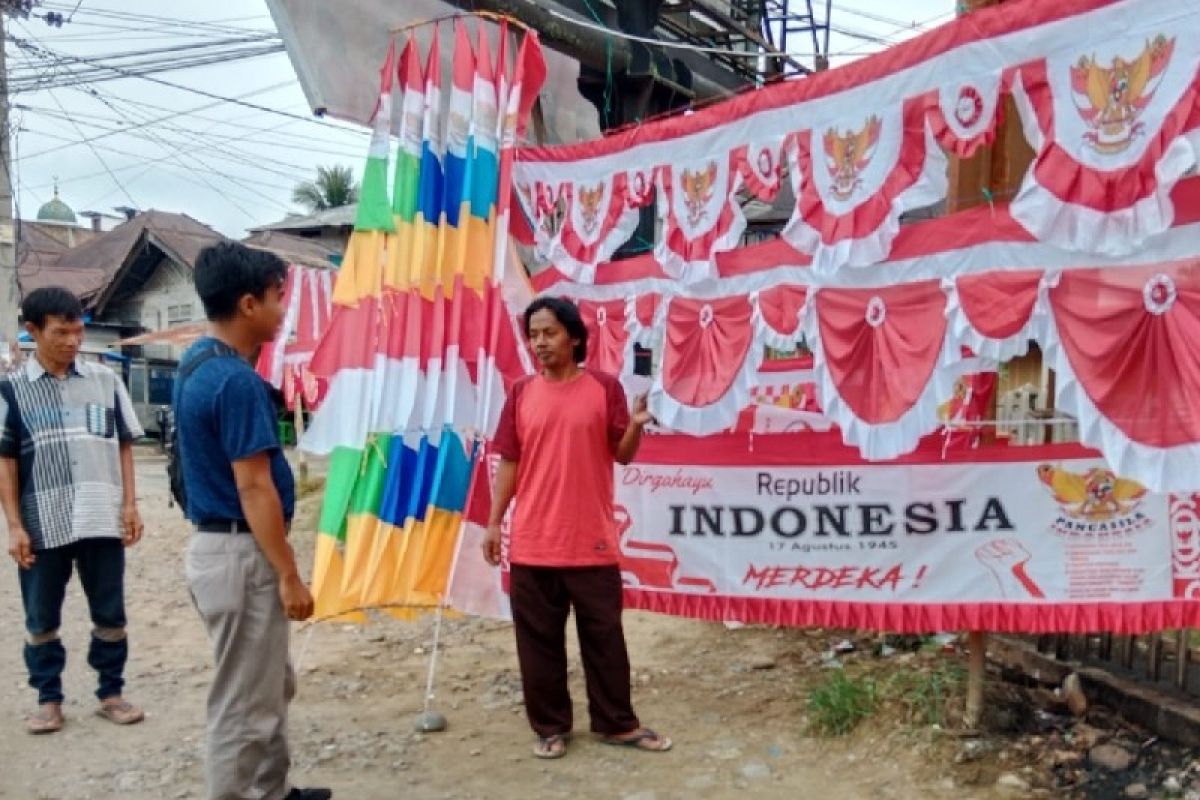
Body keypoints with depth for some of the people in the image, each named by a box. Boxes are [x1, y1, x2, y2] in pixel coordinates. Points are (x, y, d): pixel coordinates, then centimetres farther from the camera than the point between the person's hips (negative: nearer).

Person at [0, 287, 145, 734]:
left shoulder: (104, 380, 4)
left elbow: (124, 445, 9)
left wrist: (130, 504, 2)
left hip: (103, 520, 1)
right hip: (43, 525, -1)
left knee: (110, 613, 9)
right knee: (41, 618, 10)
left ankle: (111, 693, 24)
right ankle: (48, 699, 26)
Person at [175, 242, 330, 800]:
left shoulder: (197, 363, 9)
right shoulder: (235, 380, -22)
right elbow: (253, 488, -22)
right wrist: (289, 575, -18)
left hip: (217, 545, 11)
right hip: (241, 555, -11)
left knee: (271, 687, 23)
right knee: (245, 706, 3)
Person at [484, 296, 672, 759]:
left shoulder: (605, 388, -1)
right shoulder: (521, 394, 5)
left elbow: (622, 454, -1)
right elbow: (509, 462, 8)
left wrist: (636, 425, -22)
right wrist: (494, 522, 5)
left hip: (592, 541, -2)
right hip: (532, 543, 2)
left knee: (604, 635, 9)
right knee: (539, 640, 9)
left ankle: (617, 723, 24)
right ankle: (550, 727, 23)